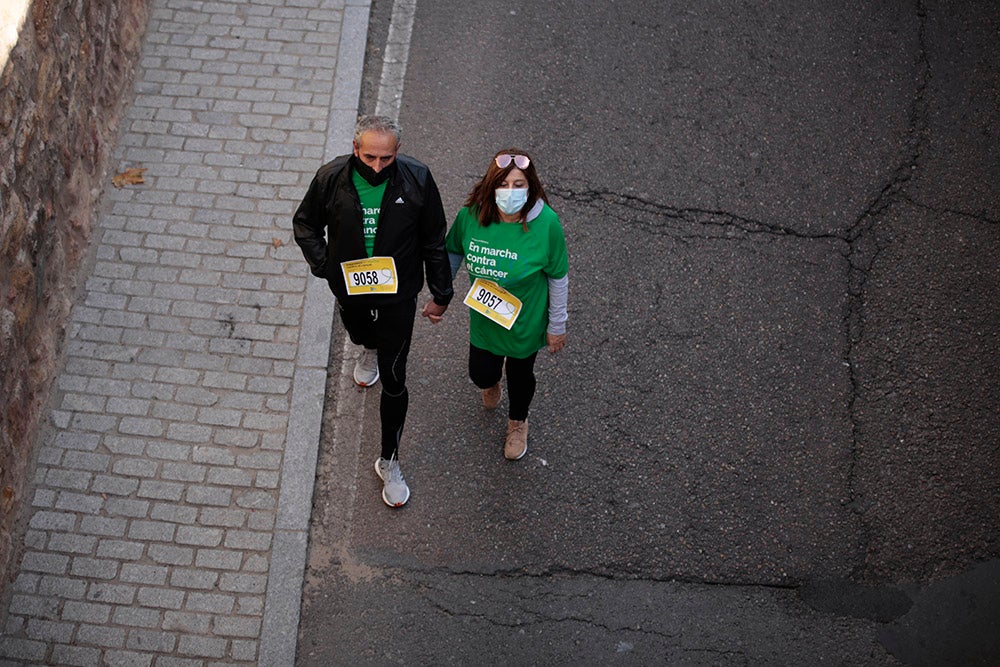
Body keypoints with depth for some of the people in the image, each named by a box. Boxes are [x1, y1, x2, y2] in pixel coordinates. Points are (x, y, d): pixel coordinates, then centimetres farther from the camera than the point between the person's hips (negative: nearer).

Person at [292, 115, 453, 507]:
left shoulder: (416, 180, -21)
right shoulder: (331, 178, -19)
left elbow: (434, 241, -8)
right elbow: (305, 224, 1)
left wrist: (440, 294, -1)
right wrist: (323, 264, -14)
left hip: (398, 297, -2)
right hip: (350, 291, 2)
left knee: (393, 382, 3)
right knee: (360, 336, 33)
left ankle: (389, 461, 21)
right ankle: (370, 350, 73)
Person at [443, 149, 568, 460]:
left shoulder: (546, 223, -29)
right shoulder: (472, 214, -23)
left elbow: (558, 278, -15)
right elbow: (452, 252, -2)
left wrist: (557, 326, -7)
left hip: (526, 320, -2)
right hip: (483, 315, 2)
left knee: (520, 374, 22)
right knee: (481, 374, 18)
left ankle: (518, 422, 56)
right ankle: (492, 382, 60)